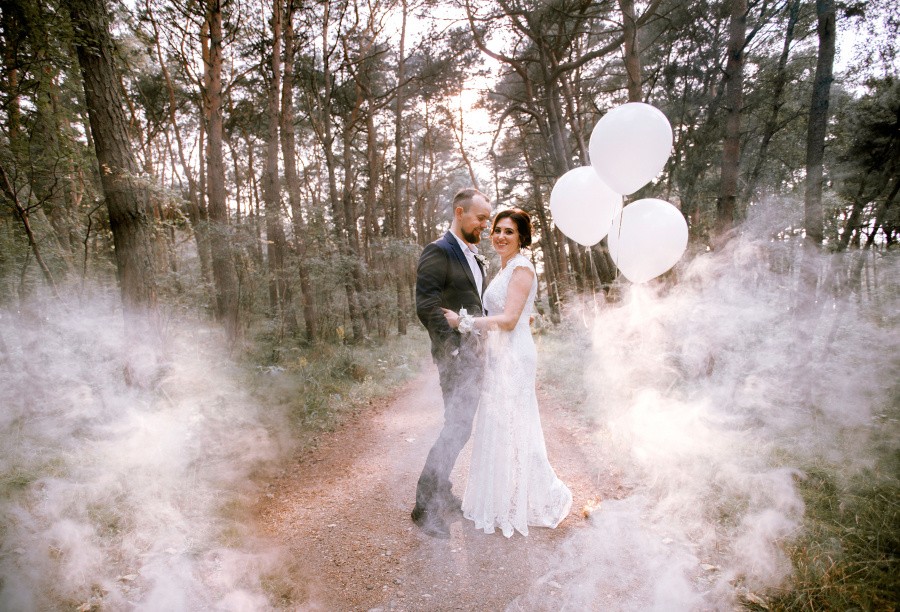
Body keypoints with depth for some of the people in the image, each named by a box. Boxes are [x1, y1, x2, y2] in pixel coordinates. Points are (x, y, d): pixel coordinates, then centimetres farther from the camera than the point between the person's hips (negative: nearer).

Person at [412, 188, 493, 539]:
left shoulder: (475, 257, 16)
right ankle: (426, 506, 8)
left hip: (474, 354, 9)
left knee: (461, 425, 16)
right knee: (458, 427, -6)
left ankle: (441, 492, 32)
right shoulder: (439, 251, -12)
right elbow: (426, 306, -21)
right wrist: (456, 348, -20)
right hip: (456, 355, -9)